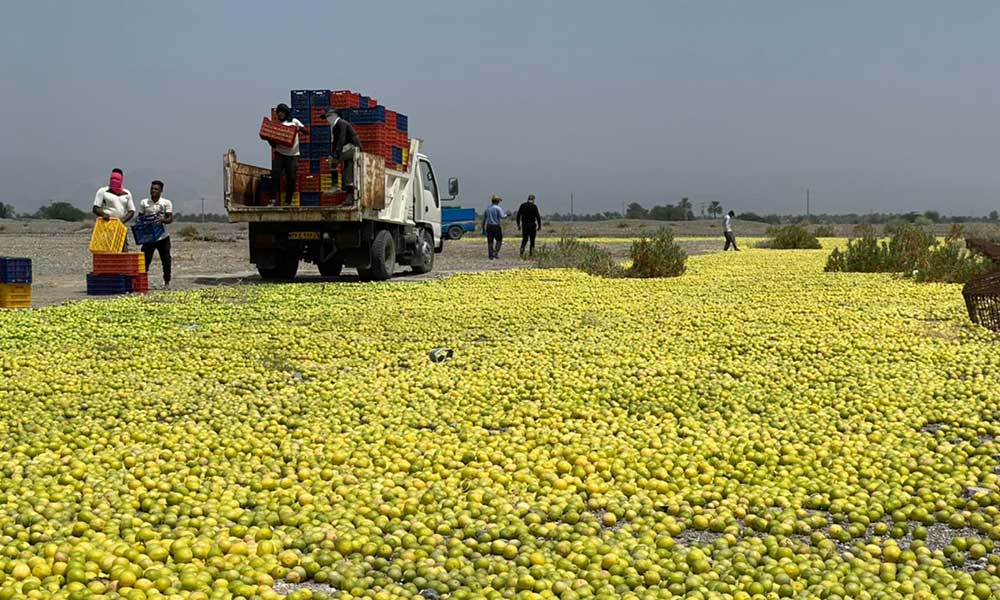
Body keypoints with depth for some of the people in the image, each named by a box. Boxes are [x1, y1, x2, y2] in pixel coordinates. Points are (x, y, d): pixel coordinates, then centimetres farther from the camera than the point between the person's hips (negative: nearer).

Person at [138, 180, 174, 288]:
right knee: (144, 259, -2)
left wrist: (162, 220, -28)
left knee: (166, 260, 4)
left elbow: (170, 219, -7)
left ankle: (167, 282, 14)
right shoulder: (143, 202, 5)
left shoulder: (166, 203, -1)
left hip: (162, 236, -1)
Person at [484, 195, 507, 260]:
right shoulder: (498, 208, -11)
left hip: (489, 226, 5)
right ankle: (495, 253, -5)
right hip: (496, 226, -5)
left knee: (490, 242, 7)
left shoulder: (487, 208, 8)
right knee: (499, 240, 8)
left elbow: (484, 217, 14)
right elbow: (502, 217, -18)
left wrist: (483, 225, 25)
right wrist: (506, 215, 4)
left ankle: (491, 256, 8)